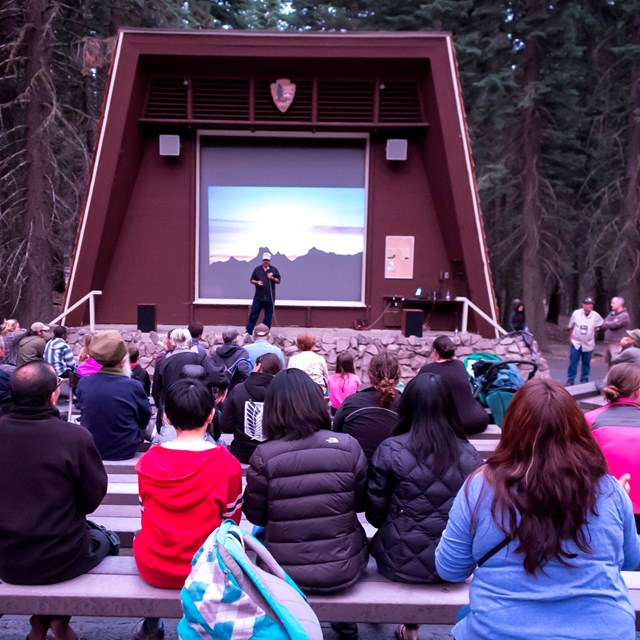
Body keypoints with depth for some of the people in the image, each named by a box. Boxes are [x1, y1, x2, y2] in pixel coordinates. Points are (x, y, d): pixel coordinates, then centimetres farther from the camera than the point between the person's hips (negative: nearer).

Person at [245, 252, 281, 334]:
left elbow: (278, 281, 7)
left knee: (268, 315, 5)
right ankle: (249, 331, 7)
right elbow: (251, 280, 9)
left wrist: (272, 278, -12)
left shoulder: (274, 270, 5)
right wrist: (257, 282, -12)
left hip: (270, 297, 0)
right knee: (253, 314, 1)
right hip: (258, 296, 0)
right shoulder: (257, 269, 5)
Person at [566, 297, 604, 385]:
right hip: (576, 343, -1)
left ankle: (584, 380, 20)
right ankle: (570, 381, 6)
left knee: (586, 364, 9)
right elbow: (571, 327, 6)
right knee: (573, 363, -1)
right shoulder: (576, 313, -7)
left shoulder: (596, 315, -8)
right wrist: (570, 337, 9)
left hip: (588, 344, 1)